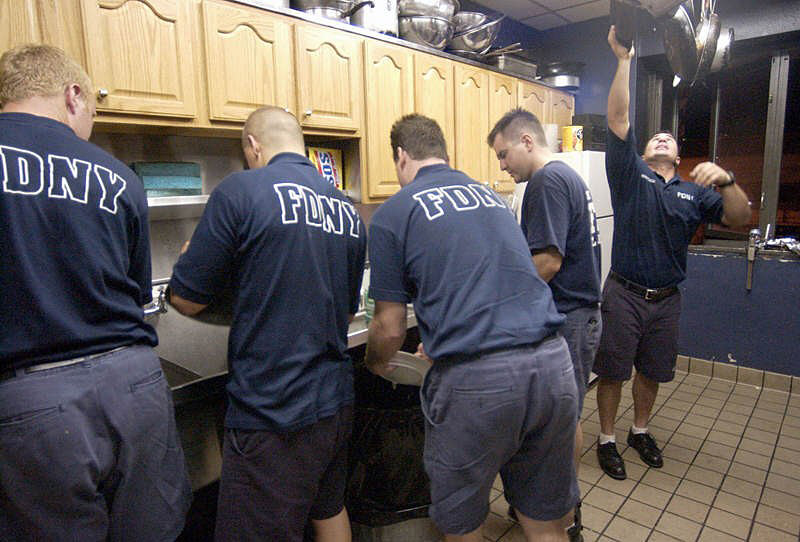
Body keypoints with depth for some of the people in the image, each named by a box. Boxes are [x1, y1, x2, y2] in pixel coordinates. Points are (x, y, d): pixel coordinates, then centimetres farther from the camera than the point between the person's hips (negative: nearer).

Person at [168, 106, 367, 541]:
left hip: (272, 412, -7)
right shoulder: (347, 210, 7)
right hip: (336, 402, 7)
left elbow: (186, 300, -6)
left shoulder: (240, 191, -13)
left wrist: (188, 256, 14)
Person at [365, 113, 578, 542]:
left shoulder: (393, 213, 1)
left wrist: (375, 365, 26)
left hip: (475, 379, -5)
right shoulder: (491, 196, 19)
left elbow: (390, 328, 3)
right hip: (552, 364, 6)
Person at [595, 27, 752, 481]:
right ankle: (607, 439, 22)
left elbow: (741, 219, -5)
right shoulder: (630, 174, 1)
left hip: (667, 299, 4)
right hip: (624, 294, -3)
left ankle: (640, 431, 38)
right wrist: (624, 60, -13)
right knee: (613, 370, 4)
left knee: (652, 371, 16)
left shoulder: (694, 193, 9)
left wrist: (726, 179, -22)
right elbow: (618, 119, -9)